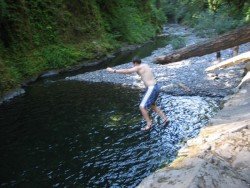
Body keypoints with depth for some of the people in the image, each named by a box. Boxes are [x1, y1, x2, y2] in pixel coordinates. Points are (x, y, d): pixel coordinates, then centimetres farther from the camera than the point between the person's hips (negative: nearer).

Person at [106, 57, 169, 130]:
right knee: (152, 105, 26)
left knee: (142, 107, -5)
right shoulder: (145, 65, 15)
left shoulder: (139, 67, -10)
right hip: (155, 87, 10)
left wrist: (113, 70, -10)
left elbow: (126, 71, -15)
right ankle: (165, 119, 26)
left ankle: (149, 124, 2)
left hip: (152, 89, -10)